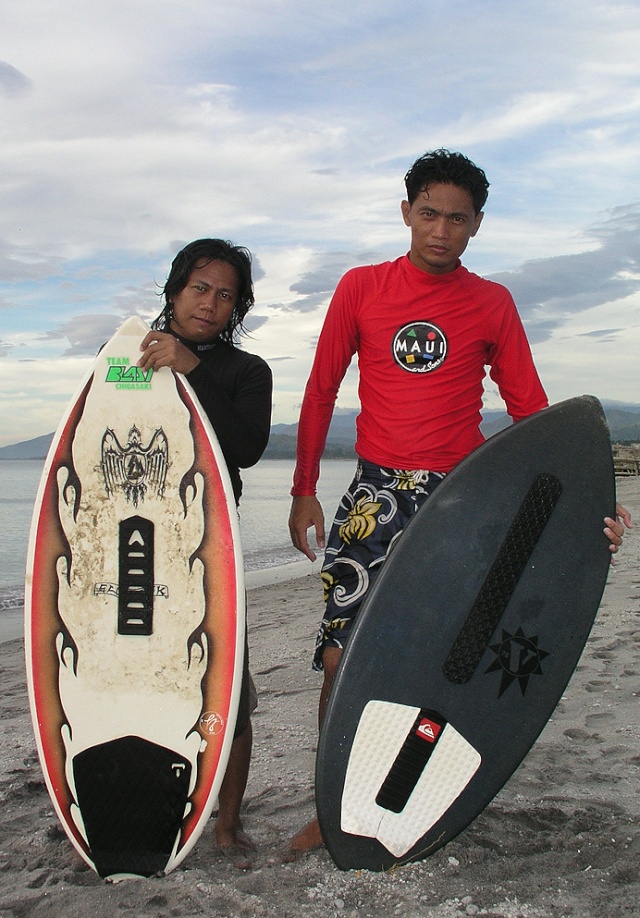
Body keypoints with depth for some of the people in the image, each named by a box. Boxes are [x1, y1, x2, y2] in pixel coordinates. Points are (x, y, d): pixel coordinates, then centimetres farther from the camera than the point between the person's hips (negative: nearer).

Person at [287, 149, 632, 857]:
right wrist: (303, 492, 4)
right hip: (375, 493, 0)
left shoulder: (493, 304, 5)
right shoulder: (361, 288, 4)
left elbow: (530, 409, 6)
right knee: (341, 658, -4)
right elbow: (320, 392, 8)